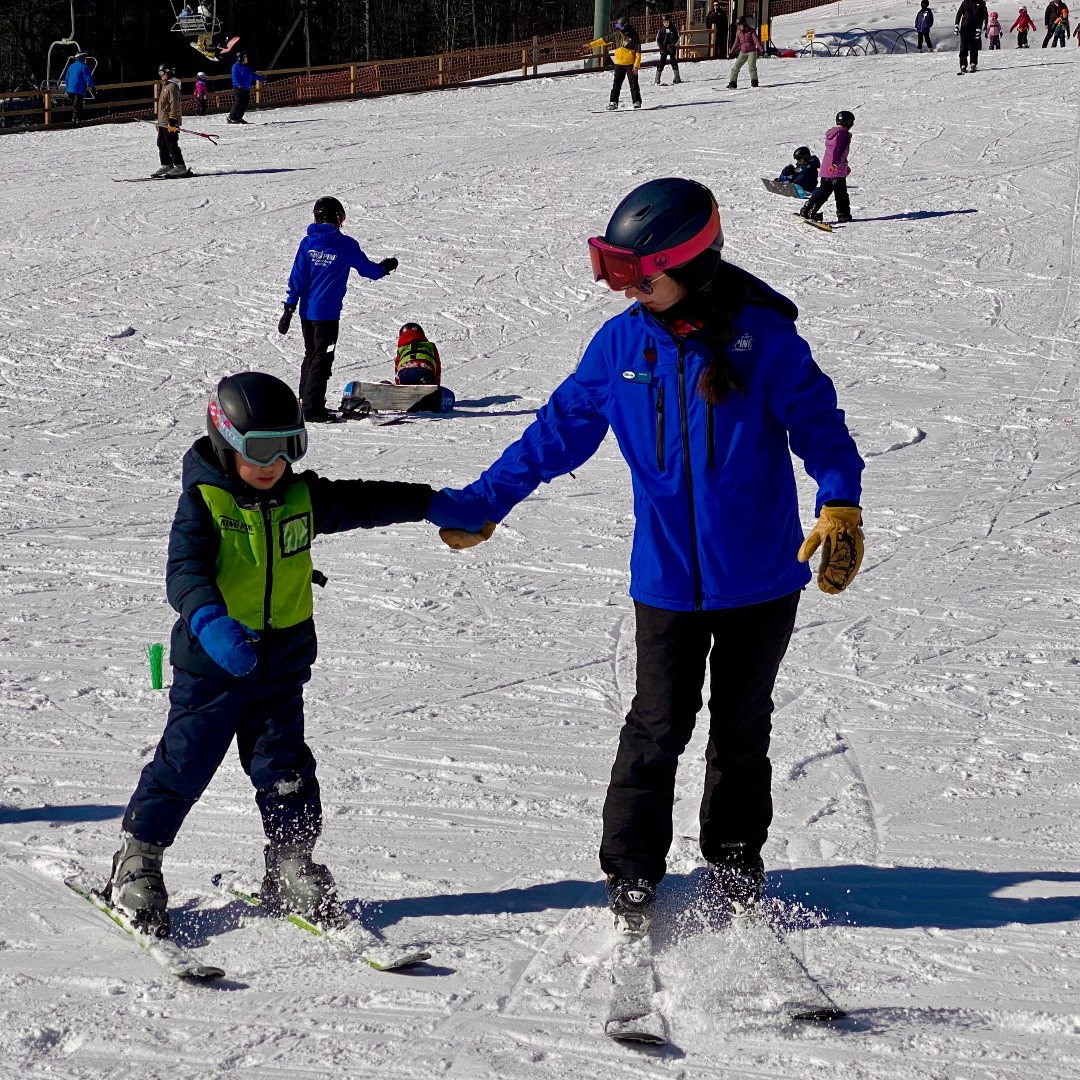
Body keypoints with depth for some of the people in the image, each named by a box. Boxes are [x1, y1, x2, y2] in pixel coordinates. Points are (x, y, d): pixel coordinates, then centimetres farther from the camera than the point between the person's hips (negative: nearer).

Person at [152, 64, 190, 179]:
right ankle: (167, 165, 18)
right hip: (163, 122, 10)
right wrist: (159, 122, 26)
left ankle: (180, 167, -5)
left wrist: (172, 121, -23)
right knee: (161, 144, 12)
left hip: (170, 123, -10)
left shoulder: (172, 86, -13)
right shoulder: (164, 86, 19)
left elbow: (174, 104, -19)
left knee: (171, 145, -8)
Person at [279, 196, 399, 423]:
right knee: (322, 359, -1)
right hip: (327, 312, -5)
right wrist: (386, 267, 23)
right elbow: (369, 270, 1)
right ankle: (312, 409, -6)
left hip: (306, 310, 5)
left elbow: (297, 277, 0)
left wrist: (289, 308, 2)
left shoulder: (308, 242, 1)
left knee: (311, 355, 20)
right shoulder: (346, 245, -9)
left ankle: (306, 402, 28)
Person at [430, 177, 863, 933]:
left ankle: (735, 857, 32)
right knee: (658, 730, 0)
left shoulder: (762, 337, -12)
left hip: (761, 579, -1)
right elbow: (562, 428, 6)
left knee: (742, 726, 14)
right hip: (668, 580, 1)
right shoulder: (622, 344, -3)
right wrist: (483, 502, 5)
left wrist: (840, 504, -23)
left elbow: (817, 421, -7)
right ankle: (632, 873, 13)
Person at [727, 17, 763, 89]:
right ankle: (732, 83, 0)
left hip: (752, 51, -5)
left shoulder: (751, 31, -3)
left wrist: (760, 47, -24)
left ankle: (754, 82, -13)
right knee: (735, 67, -3)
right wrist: (731, 52, 18)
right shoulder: (738, 32, 10)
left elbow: (756, 40, -9)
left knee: (752, 67, -19)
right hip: (743, 52, 5)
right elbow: (736, 43, 18)